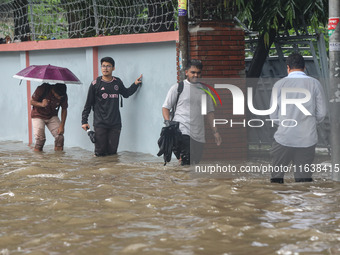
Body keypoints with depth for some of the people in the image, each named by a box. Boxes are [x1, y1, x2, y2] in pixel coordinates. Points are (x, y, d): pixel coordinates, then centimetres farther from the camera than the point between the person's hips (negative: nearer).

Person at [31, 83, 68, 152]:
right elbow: (32, 101, -15)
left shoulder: (63, 96, -18)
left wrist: (62, 125, -11)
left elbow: (64, 109, -3)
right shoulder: (42, 89, -27)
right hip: (38, 115, -3)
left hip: (52, 117, 3)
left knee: (60, 136, -13)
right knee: (40, 138, -19)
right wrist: (41, 104, -36)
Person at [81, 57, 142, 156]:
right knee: (100, 152, -4)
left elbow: (126, 93, 30)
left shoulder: (117, 82, 9)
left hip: (115, 124, 3)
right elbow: (88, 104, 2)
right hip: (100, 124, -3)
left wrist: (135, 84, 16)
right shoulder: (96, 84, -1)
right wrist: (84, 121, -2)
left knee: (112, 151, 2)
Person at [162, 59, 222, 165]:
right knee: (186, 161, -22)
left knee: (196, 163, 2)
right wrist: (168, 123, -11)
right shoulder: (178, 87, 5)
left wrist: (215, 132, 15)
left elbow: (209, 112, 21)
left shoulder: (204, 90, 17)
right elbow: (166, 107, 7)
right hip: (182, 131, -5)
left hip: (199, 135, 5)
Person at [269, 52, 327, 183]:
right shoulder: (315, 84, -1)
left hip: (284, 138, -1)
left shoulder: (279, 84, -2)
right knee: (305, 177, 7)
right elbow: (321, 114, 2)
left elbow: (273, 116, 3)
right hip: (308, 139, 1)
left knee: (276, 176, 9)